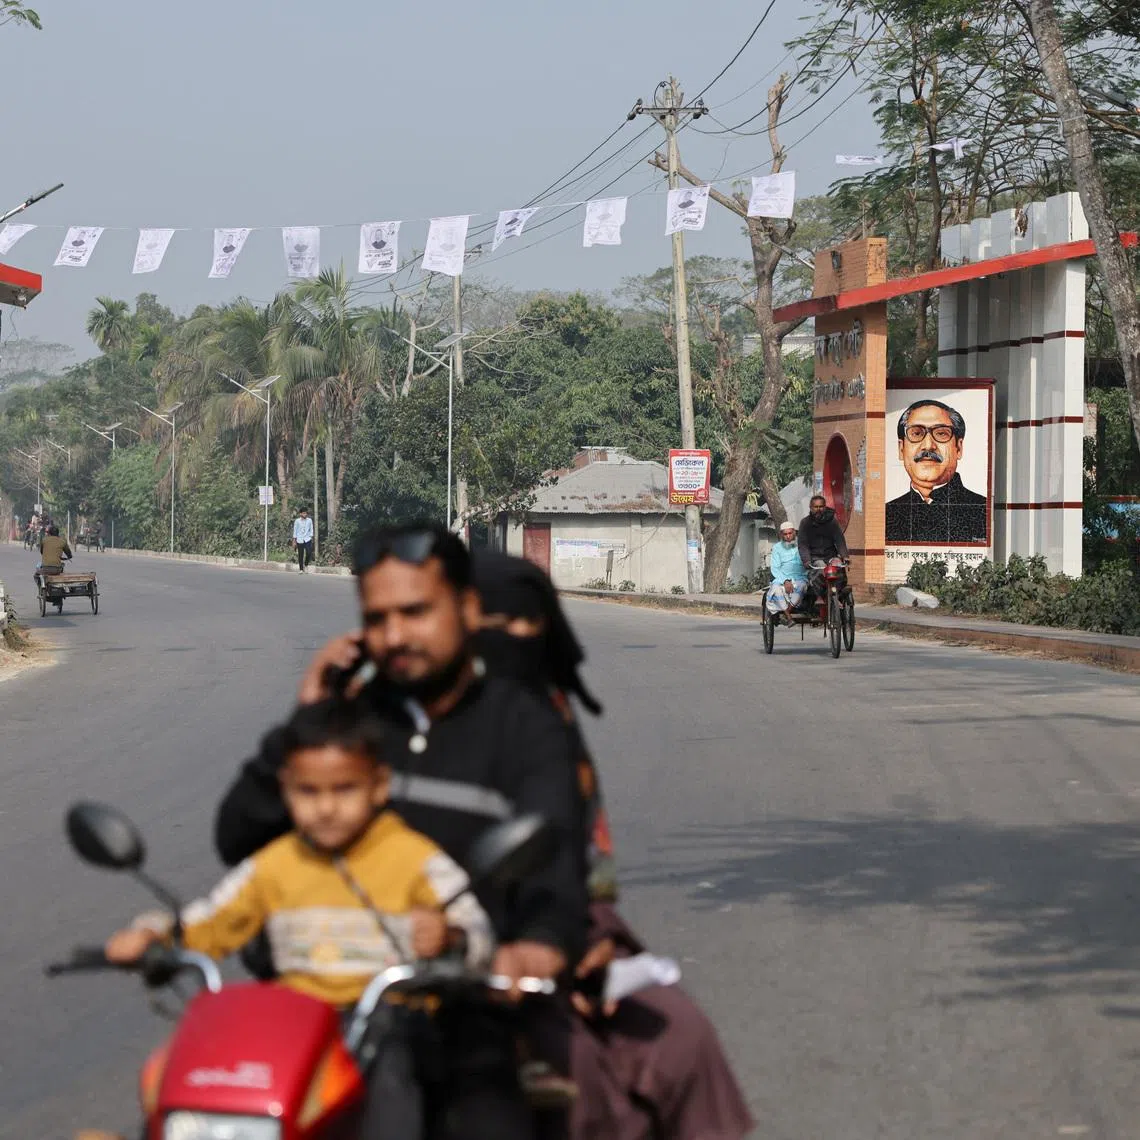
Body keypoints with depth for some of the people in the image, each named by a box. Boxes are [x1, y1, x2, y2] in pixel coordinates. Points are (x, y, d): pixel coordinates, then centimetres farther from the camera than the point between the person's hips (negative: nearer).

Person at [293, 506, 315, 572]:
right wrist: (294, 540, 3)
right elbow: (295, 530, 4)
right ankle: (301, 569, 11)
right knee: (300, 555, 2)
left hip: (307, 539, 1)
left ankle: (305, 565, 8)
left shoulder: (309, 520, 5)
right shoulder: (297, 521, 0)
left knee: (309, 553, -16)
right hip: (300, 540, -1)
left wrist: (311, 537, 4)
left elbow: (311, 530, 12)